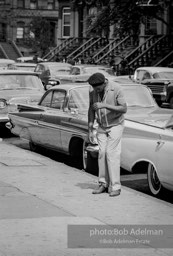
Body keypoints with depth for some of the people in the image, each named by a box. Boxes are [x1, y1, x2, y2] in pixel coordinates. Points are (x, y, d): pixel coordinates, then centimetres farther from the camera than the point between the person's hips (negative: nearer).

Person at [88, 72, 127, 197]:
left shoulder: (116, 89, -21)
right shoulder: (93, 91, -6)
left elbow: (124, 109, -26)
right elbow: (91, 110, 4)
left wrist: (104, 105, -33)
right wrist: (90, 130, 2)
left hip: (115, 125, -5)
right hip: (102, 127, 5)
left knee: (112, 153, -11)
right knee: (102, 153, -1)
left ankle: (115, 187, -8)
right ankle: (103, 184, 8)